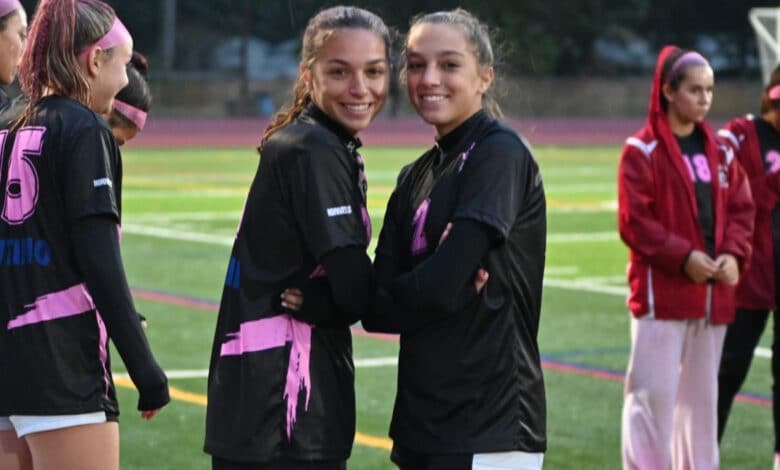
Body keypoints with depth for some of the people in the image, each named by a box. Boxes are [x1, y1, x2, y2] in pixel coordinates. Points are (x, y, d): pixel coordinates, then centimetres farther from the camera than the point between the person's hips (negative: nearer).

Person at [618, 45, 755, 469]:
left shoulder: (719, 151, 12)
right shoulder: (643, 151, -7)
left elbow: (741, 208, 12)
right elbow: (633, 221, -13)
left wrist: (734, 253, -6)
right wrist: (683, 256, -19)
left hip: (714, 292, 6)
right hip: (661, 290, -6)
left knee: (702, 393, 13)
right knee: (653, 391, -7)